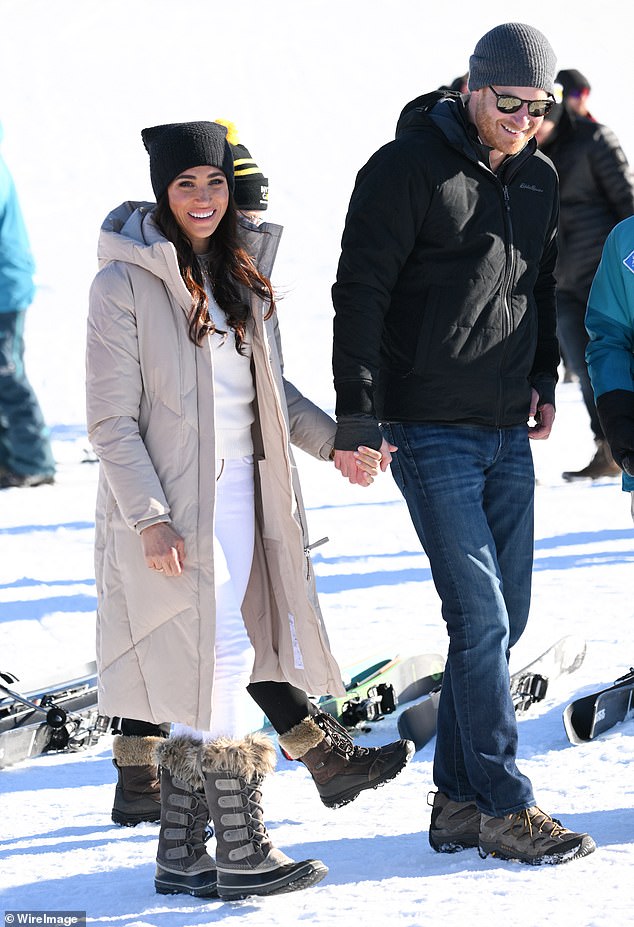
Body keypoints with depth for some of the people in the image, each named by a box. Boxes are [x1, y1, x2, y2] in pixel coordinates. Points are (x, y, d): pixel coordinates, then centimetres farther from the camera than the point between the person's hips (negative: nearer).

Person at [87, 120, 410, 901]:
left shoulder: (239, 273, 13)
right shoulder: (126, 285, -10)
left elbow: (270, 390, 24)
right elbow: (112, 421, -11)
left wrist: (332, 441, 13)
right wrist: (151, 518, -17)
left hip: (243, 495, 7)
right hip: (173, 508, -7)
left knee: (197, 681, 11)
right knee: (217, 666, -7)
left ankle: (181, 858, 18)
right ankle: (241, 855, -1)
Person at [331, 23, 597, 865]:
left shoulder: (539, 179, 11)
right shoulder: (406, 168, -10)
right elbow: (360, 295, -11)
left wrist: (545, 381, 20)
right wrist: (357, 419, -14)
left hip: (508, 432, 7)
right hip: (430, 431, -7)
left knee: (503, 618, 7)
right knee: (481, 618, -10)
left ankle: (459, 800, 15)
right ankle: (504, 809, -4)